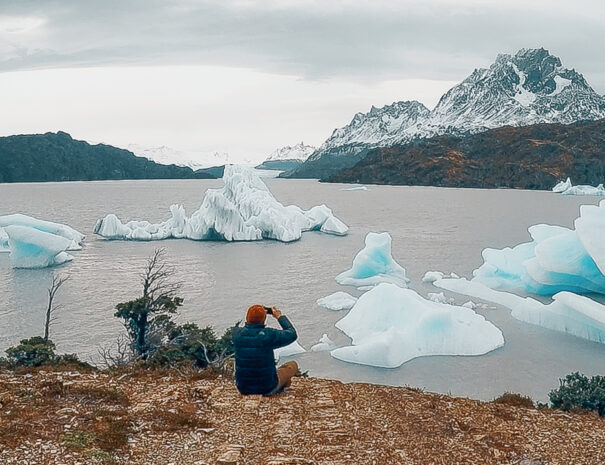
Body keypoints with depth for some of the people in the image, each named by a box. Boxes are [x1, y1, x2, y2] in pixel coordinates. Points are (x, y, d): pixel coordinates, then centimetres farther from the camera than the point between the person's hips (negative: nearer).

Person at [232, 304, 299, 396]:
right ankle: (282, 385, 46)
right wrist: (280, 316, 4)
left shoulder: (237, 333, -11)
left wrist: (253, 316, 15)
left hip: (243, 389, 4)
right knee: (293, 365, 21)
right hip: (267, 389, -4)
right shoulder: (269, 335, -22)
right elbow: (292, 334, -5)